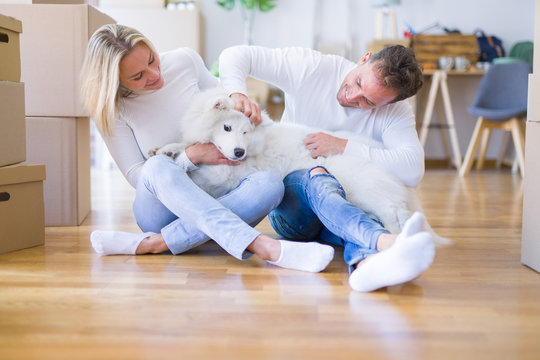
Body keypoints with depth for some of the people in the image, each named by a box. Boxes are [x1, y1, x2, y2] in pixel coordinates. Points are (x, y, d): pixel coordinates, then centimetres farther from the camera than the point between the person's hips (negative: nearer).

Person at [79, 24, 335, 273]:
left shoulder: (185, 60, -1)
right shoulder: (112, 110, -7)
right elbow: (137, 177, -8)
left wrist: (240, 99, -7)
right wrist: (194, 155, -20)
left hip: (219, 200, 3)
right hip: (164, 206, -2)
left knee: (269, 184, -30)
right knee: (158, 166, -37)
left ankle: (153, 243, -35)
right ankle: (262, 246, -51)